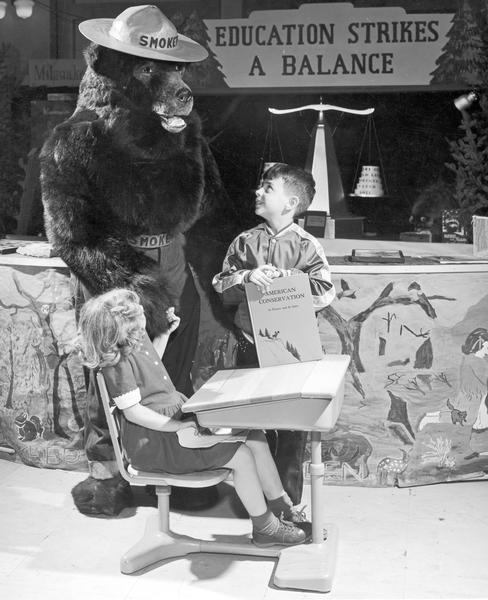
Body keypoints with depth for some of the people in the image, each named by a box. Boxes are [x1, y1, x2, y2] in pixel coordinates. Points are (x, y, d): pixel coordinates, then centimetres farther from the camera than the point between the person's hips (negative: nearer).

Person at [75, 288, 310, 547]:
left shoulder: (137, 338, 5)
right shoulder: (118, 363, -23)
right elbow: (132, 412, -23)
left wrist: (166, 332, 16)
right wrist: (176, 426, -25)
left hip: (178, 414, 10)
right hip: (153, 441, -10)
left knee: (255, 437, 0)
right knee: (241, 456, -18)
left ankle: (283, 508, 12)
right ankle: (264, 528, 0)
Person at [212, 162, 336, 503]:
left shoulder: (307, 247, -3)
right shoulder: (244, 243, 5)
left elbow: (325, 294, -10)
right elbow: (221, 289, 1)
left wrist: (281, 279, -18)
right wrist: (246, 277, -18)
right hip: (251, 346, 2)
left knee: (293, 426, 5)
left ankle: (289, 500, 21)